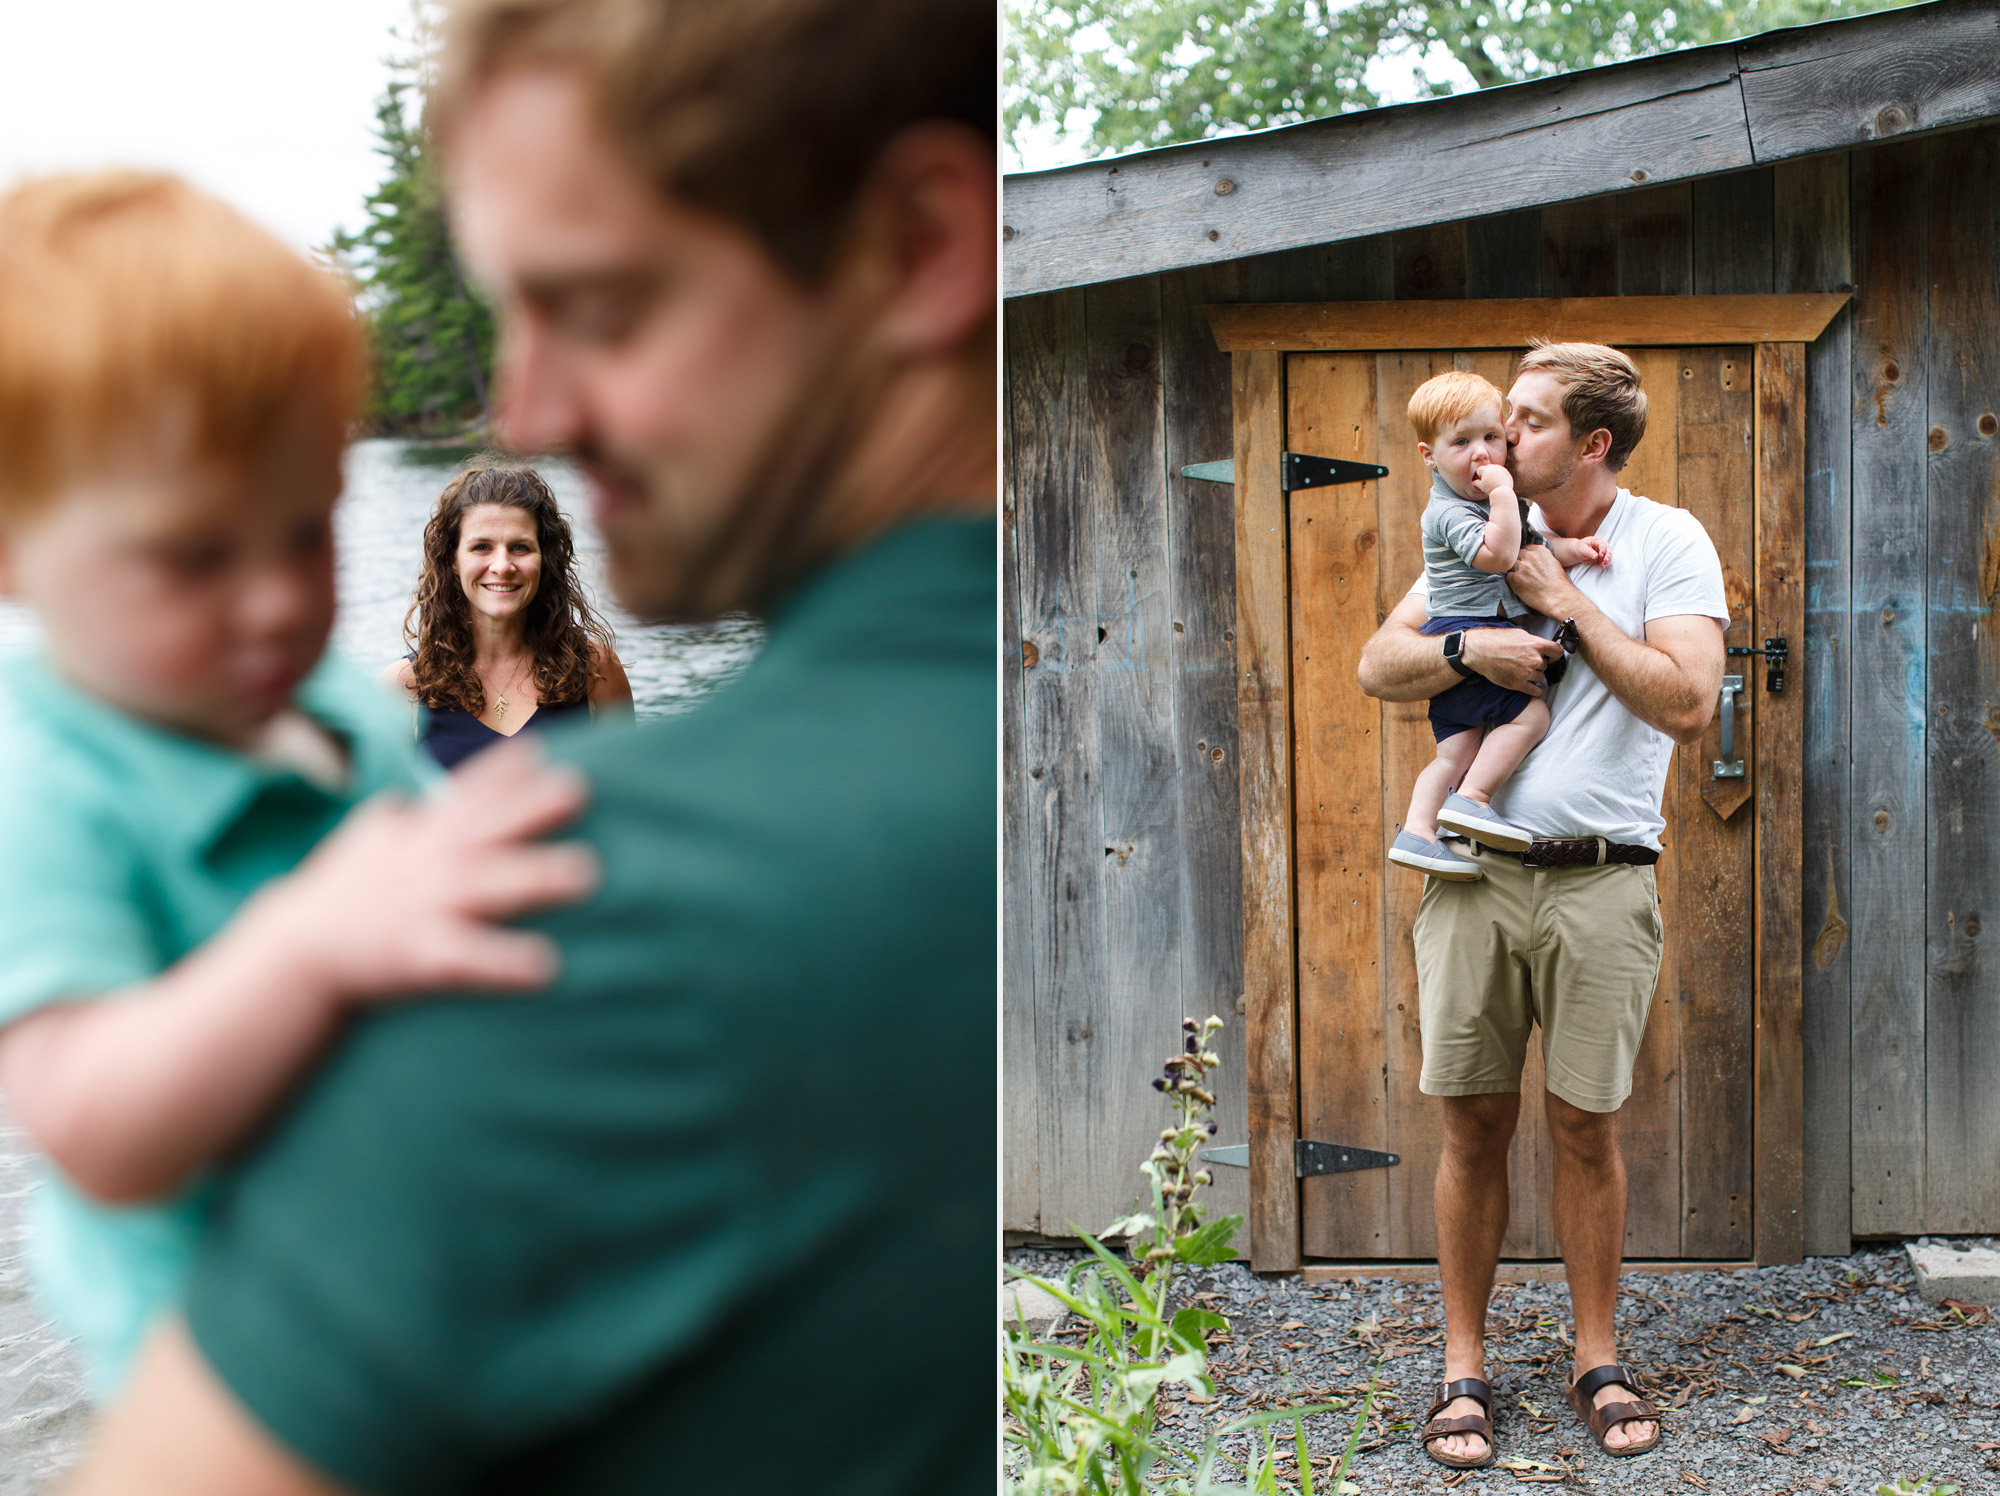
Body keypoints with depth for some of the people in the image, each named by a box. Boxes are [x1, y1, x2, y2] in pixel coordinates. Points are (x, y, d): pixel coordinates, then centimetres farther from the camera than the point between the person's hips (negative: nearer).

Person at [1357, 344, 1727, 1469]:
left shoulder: (1667, 542, 0)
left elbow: (1686, 704, -12)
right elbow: (1378, 666, 8)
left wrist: (1565, 600, -11)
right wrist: (1471, 647, -11)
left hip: (1601, 879, -3)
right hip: (1476, 870, 3)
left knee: (1588, 1127, 6)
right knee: (1474, 1123, 5)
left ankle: (1600, 1362, 22)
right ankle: (1465, 1369, 16)